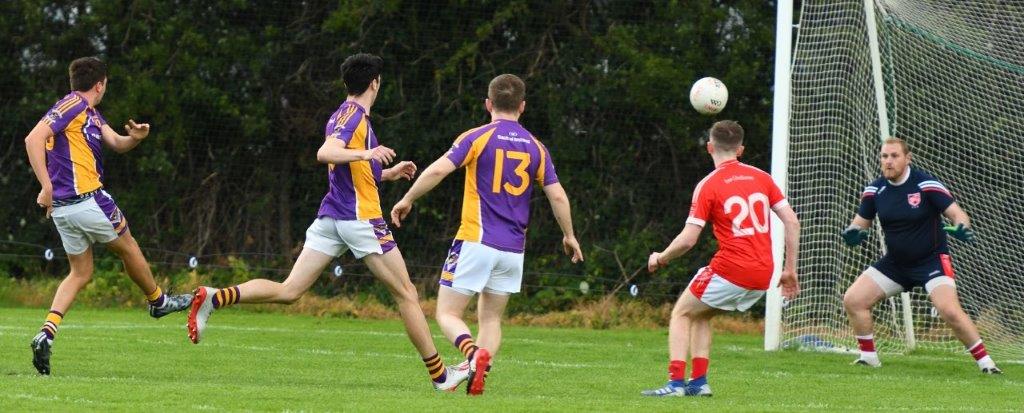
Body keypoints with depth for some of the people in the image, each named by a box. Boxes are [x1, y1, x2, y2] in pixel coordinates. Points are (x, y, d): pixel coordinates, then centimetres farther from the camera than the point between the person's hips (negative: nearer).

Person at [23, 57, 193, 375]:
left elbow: (116, 143, 14)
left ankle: (46, 334, -5)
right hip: (87, 200, -10)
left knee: (80, 273, 12)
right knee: (128, 248, 14)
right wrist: (46, 186, -25)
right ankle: (158, 301, 35)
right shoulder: (73, 106, -12)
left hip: (62, 207, 10)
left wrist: (135, 137, -10)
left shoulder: (90, 113, 17)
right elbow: (34, 139, -21)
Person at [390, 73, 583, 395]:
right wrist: (569, 236, 21)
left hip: (476, 241, -4)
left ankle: (474, 353, -29)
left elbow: (438, 169, -14)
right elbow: (558, 196, 6)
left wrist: (407, 199, -1)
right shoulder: (536, 147, 8)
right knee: (491, 318, 17)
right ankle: (480, 371, -3)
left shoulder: (477, 138, -4)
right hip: (513, 249, 4)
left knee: (448, 314, -1)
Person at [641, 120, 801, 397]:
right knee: (701, 315, 25)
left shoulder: (708, 186, -5)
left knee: (681, 314, 12)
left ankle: (676, 382, -3)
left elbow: (687, 240, -9)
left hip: (731, 270, -6)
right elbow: (792, 223, 6)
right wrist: (789, 270, 11)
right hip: (763, 276, 6)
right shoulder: (761, 177, 9)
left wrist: (660, 258, 9)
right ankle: (699, 382, 17)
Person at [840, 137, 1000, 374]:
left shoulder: (926, 185, -16)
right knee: (852, 301, -4)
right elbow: (861, 221, 7)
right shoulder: (875, 190, -2)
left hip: (932, 260, -5)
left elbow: (956, 213, -15)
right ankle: (868, 357, 12)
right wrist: (853, 232, -17)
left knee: (950, 310, -25)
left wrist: (961, 228, -38)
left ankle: (984, 361, -13)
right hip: (895, 263, 5)